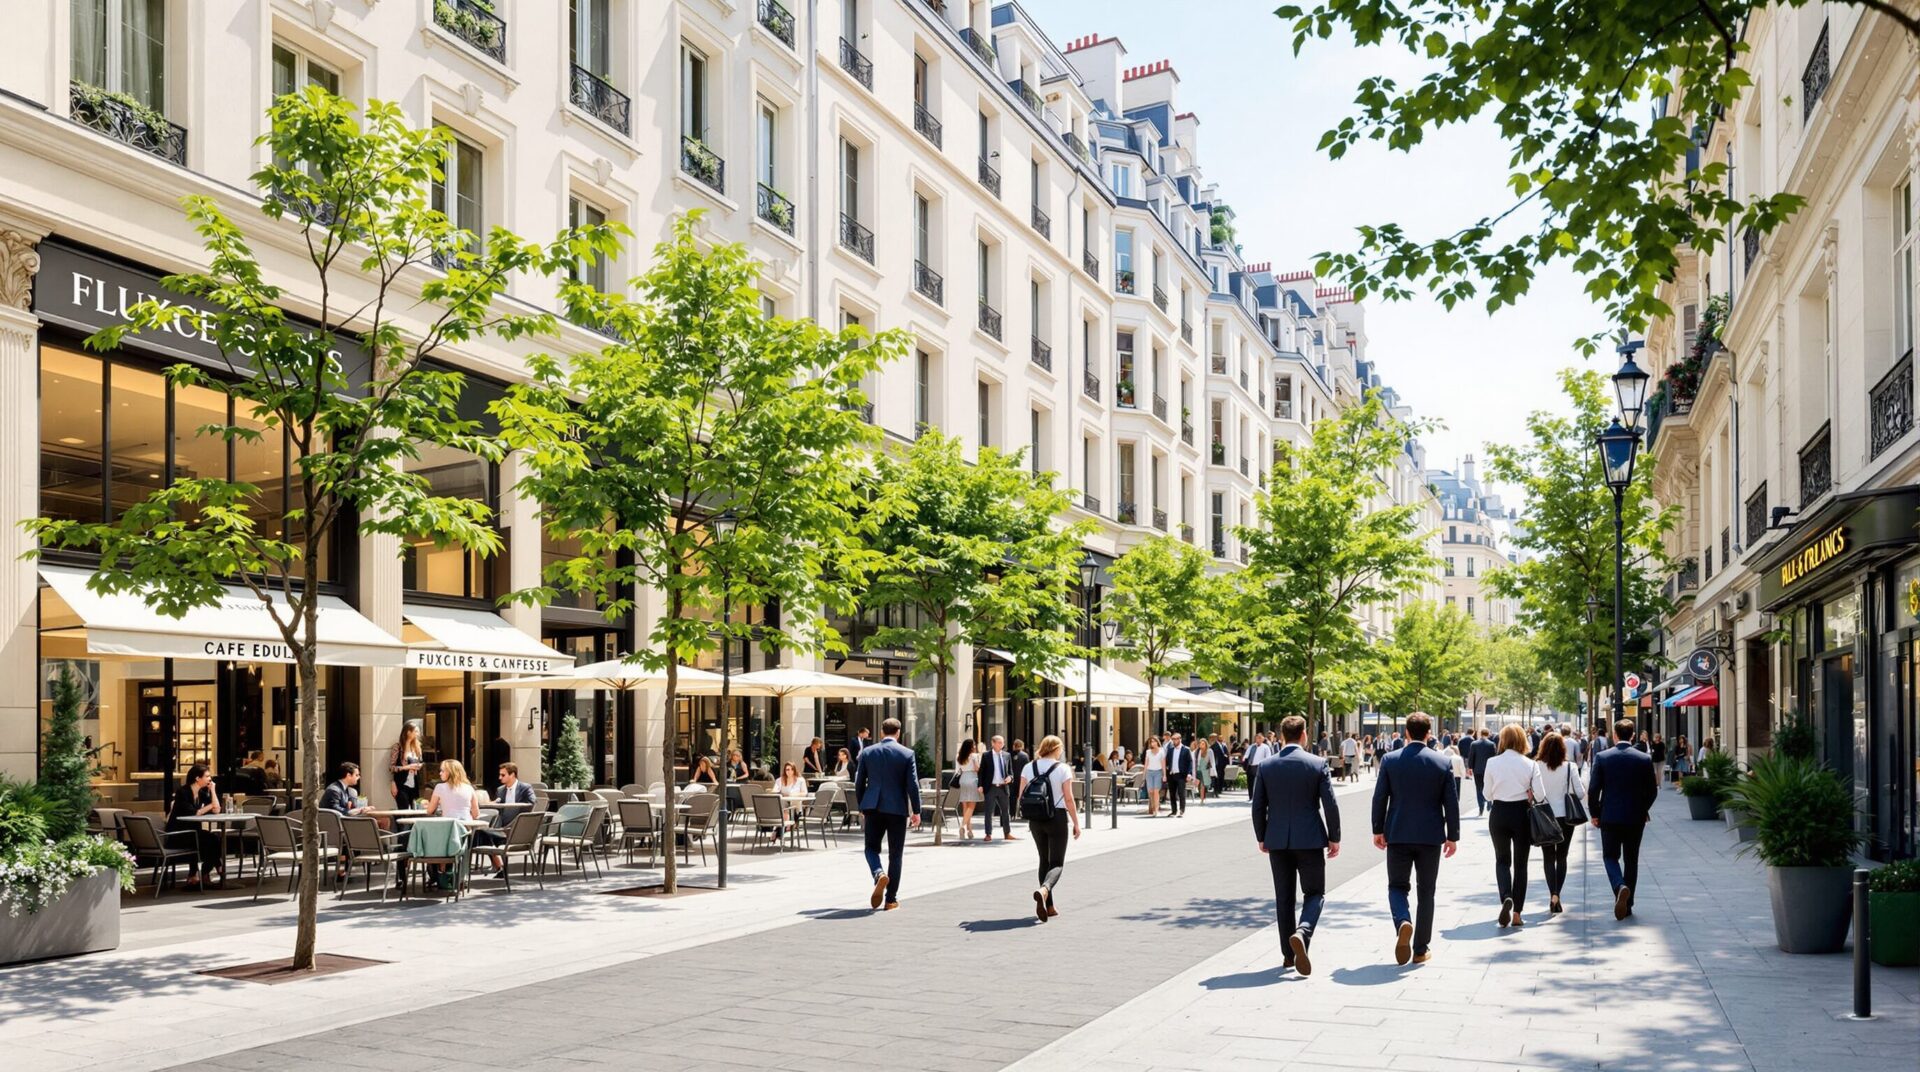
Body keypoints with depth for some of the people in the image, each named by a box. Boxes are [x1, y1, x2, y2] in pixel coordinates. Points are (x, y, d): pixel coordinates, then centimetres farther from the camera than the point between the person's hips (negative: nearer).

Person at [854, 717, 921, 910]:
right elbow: (913, 784, -6)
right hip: (897, 808, -1)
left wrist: (861, 807, 19)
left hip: (873, 807, 1)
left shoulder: (867, 752, 3)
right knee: (895, 854, 7)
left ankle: (879, 874, -18)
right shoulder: (907, 754, -3)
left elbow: (859, 782, 7)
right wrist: (916, 811, 2)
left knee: (872, 847, 13)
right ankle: (891, 899, 8)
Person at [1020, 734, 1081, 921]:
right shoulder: (1063, 768, -8)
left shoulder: (1029, 768, 3)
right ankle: (1044, 890, -31)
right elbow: (1068, 798, -10)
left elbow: (1021, 795, 3)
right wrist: (1076, 823, -2)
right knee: (1057, 863, 0)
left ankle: (1049, 906, 16)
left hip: (1035, 819, 4)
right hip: (1057, 817, -4)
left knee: (1044, 860, 17)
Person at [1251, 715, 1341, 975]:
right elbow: (1330, 804, -7)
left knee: (1283, 897, 12)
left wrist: (1261, 837, 14)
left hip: (1277, 840, 2)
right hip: (1309, 839, -2)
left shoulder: (1266, 766, -1)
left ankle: (1288, 954, 14)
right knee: (1315, 893, 9)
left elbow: (1258, 807, 2)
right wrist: (1334, 837, 3)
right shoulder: (1318, 764, -6)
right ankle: (1302, 933, -18)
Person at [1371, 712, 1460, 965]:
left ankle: (1403, 922, -18)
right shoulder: (1442, 763, -4)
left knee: (1397, 886, 12)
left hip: (1398, 835, 0)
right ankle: (1421, 949, 14)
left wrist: (1378, 830, 8)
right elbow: (1451, 804, -2)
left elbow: (1380, 798, -3)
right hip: (1430, 837, 1)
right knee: (1426, 892, 11)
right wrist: (1453, 836, 8)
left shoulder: (1390, 761, -5)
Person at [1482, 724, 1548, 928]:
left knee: (1502, 860, 15)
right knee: (1520, 863, 12)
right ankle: (1517, 914, 12)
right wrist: (1527, 795, 12)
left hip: (1499, 814, 0)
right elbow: (1540, 795, -8)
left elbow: (1487, 794, -1)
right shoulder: (1530, 765, -8)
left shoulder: (1493, 763, -7)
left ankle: (1506, 897, -14)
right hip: (1522, 814, 0)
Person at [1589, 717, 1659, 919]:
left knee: (1610, 856, 11)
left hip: (1610, 817, -1)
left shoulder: (1602, 757, -7)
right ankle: (1627, 905, 16)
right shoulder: (1645, 759, -4)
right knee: (1631, 860, 13)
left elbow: (1593, 789, -7)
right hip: (1636, 818, 1)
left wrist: (1595, 814, 6)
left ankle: (1620, 887, -18)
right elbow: (1652, 791, 1)